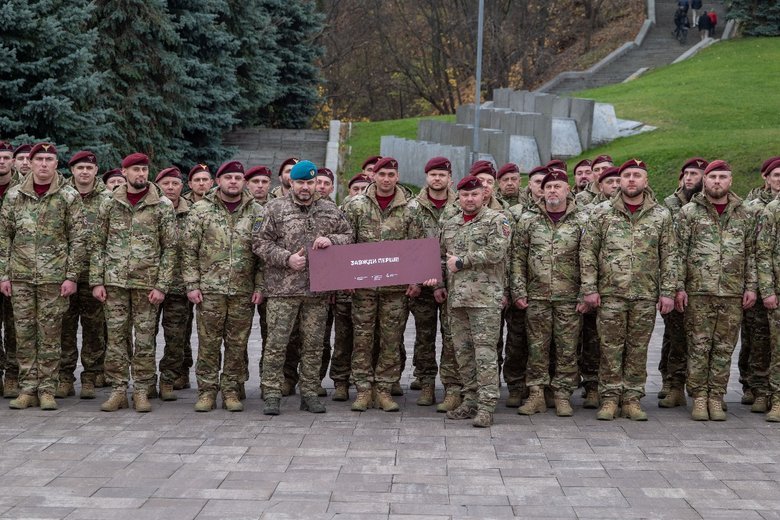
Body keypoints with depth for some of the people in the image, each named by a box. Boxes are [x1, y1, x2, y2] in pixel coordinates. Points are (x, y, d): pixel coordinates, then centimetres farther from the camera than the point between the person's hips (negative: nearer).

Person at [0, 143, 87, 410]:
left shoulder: (69, 197, -1)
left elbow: (78, 239, -2)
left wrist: (72, 276, -8)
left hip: (54, 277, -2)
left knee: (50, 335, 2)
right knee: (24, 334, 5)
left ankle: (47, 390, 9)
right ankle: (28, 389, 12)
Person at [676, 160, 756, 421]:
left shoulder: (744, 215, 10)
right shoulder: (689, 212, 3)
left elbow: (751, 254, 12)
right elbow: (680, 252, 0)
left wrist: (751, 286, 3)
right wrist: (679, 287, -6)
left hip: (733, 293, 2)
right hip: (698, 292, -2)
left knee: (724, 348, 5)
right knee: (699, 346, 0)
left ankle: (716, 397, 13)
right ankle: (699, 397, 8)